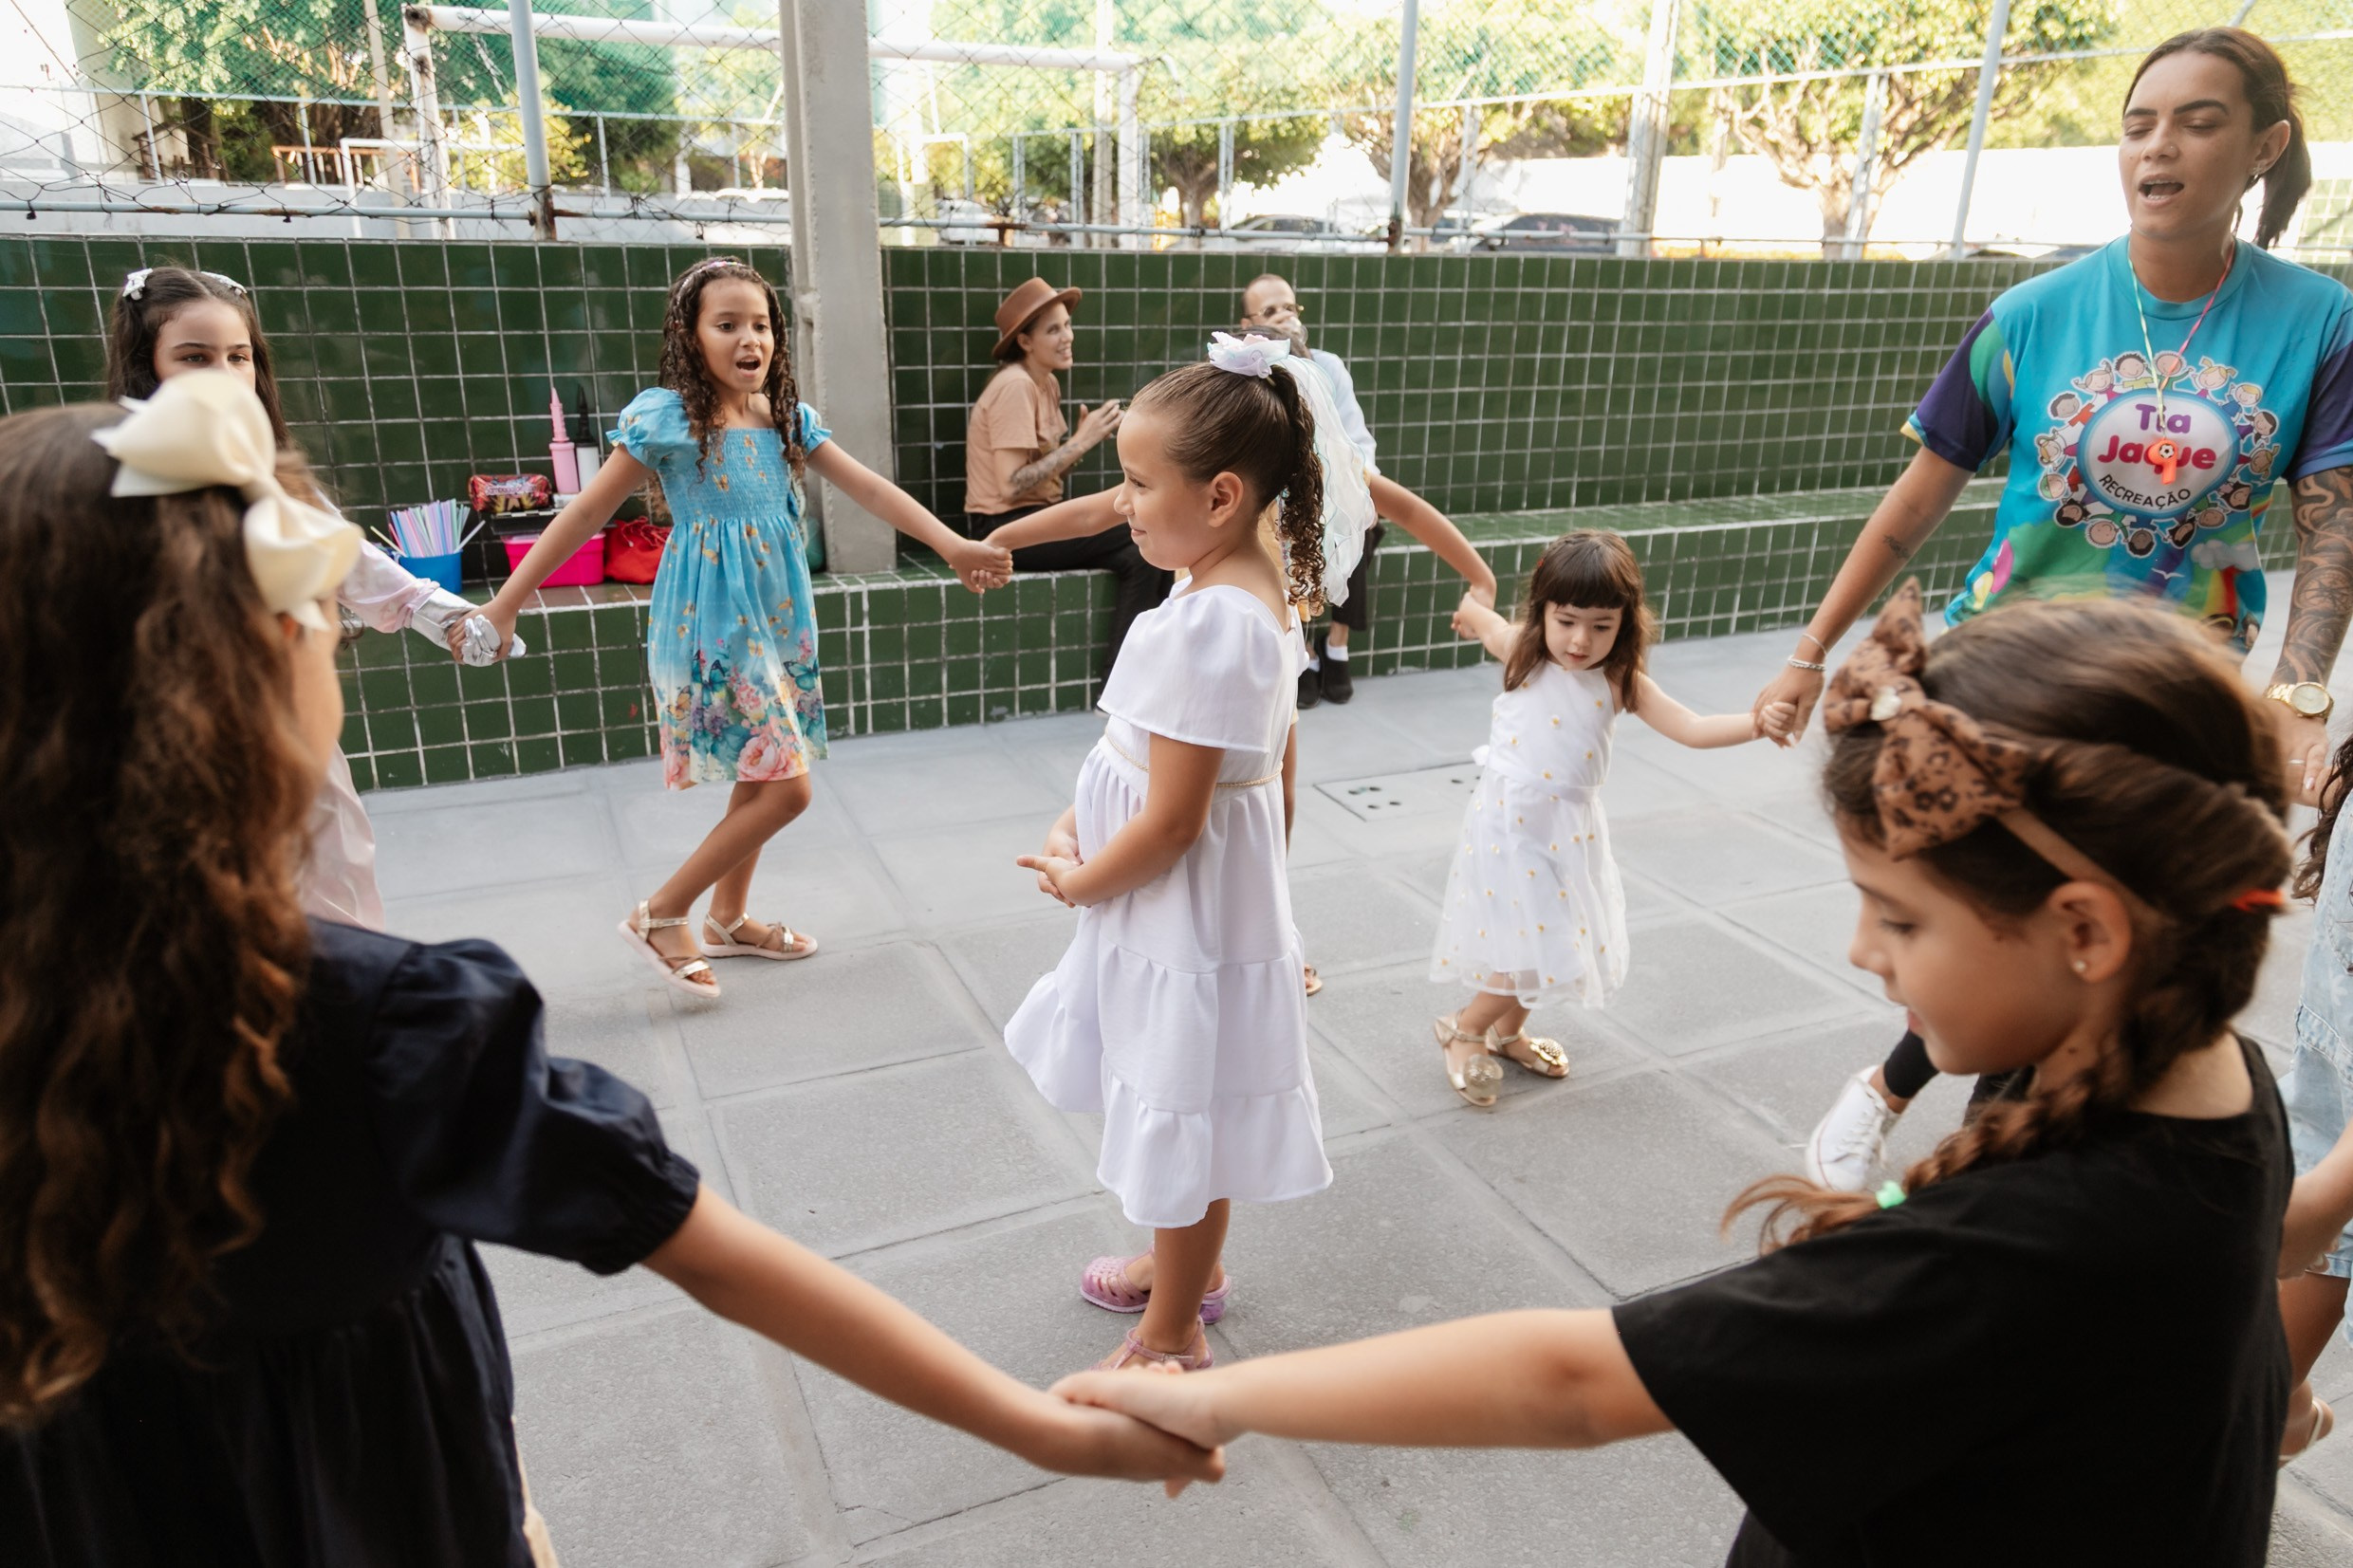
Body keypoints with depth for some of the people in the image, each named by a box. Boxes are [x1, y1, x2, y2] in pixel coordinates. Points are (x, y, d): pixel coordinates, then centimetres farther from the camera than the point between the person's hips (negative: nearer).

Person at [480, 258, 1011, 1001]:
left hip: (777, 618, 7)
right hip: (712, 624, -7)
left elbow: (868, 487, -1)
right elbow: (587, 512, -9)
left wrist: (952, 545, -13)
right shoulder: (665, 417, -11)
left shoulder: (789, 418, 5)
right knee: (786, 786, -11)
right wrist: (505, 604, -9)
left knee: (759, 777, 16)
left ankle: (728, 920, 34)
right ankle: (660, 916, 4)